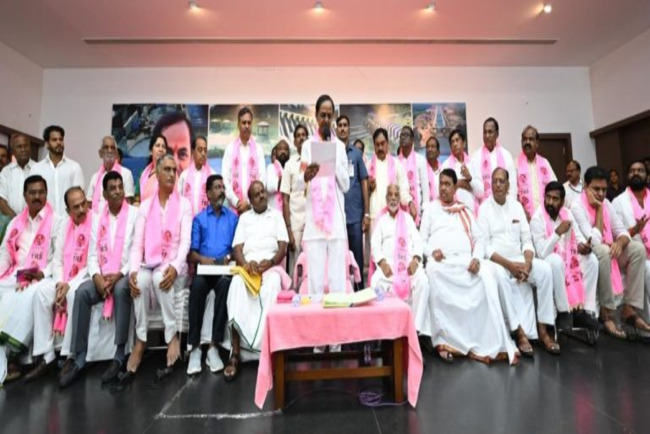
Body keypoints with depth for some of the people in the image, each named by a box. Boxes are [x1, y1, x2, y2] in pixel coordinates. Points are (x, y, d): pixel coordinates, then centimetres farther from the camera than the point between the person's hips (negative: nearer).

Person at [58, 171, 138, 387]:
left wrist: (119, 275, -19)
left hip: (127, 274, -4)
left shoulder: (135, 214, -2)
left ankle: (120, 355, -25)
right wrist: (97, 276, -11)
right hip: (102, 276, 4)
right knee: (82, 291, -23)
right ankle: (77, 357, -15)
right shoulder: (97, 218, 13)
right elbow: (93, 253, 8)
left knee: (121, 289, -34)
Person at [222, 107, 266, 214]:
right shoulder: (230, 148, 7)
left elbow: (262, 179, 1)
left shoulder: (258, 149, 7)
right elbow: (225, 179, 1)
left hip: (254, 207, 0)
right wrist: (236, 202, -9)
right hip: (234, 207, 0)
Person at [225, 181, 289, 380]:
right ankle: (235, 354, -30)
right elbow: (237, 248, 9)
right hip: (248, 266, 1)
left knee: (272, 284, -36)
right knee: (236, 285, -32)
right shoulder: (244, 218, 21)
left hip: (270, 266, -1)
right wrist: (246, 263, -13)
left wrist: (270, 261, -14)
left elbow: (283, 247, 6)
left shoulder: (276, 215, 17)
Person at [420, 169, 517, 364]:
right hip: (440, 261, -2)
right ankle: (444, 339, -28)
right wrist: (431, 251, -11)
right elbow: (421, 240, 12)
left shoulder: (465, 210, 26)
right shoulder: (431, 208, 21)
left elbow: (479, 238, 16)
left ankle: (492, 343, -26)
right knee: (433, 272, -37)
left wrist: (477, 258, -6)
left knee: (486, 278, -30)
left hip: (466, 260, 2)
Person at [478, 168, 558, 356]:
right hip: (496, 261, -5)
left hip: (519, 259, 5)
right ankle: (520, 332, -28)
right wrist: (509, 264, -19)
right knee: (501, 276, -36)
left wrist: (527, 263, -10)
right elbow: (484, 246, -11)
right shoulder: (484, 208, -4)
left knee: (545, 269, -21)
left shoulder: (517, 206, 11)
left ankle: (543, 329, -15)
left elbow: (526, 240, 8)